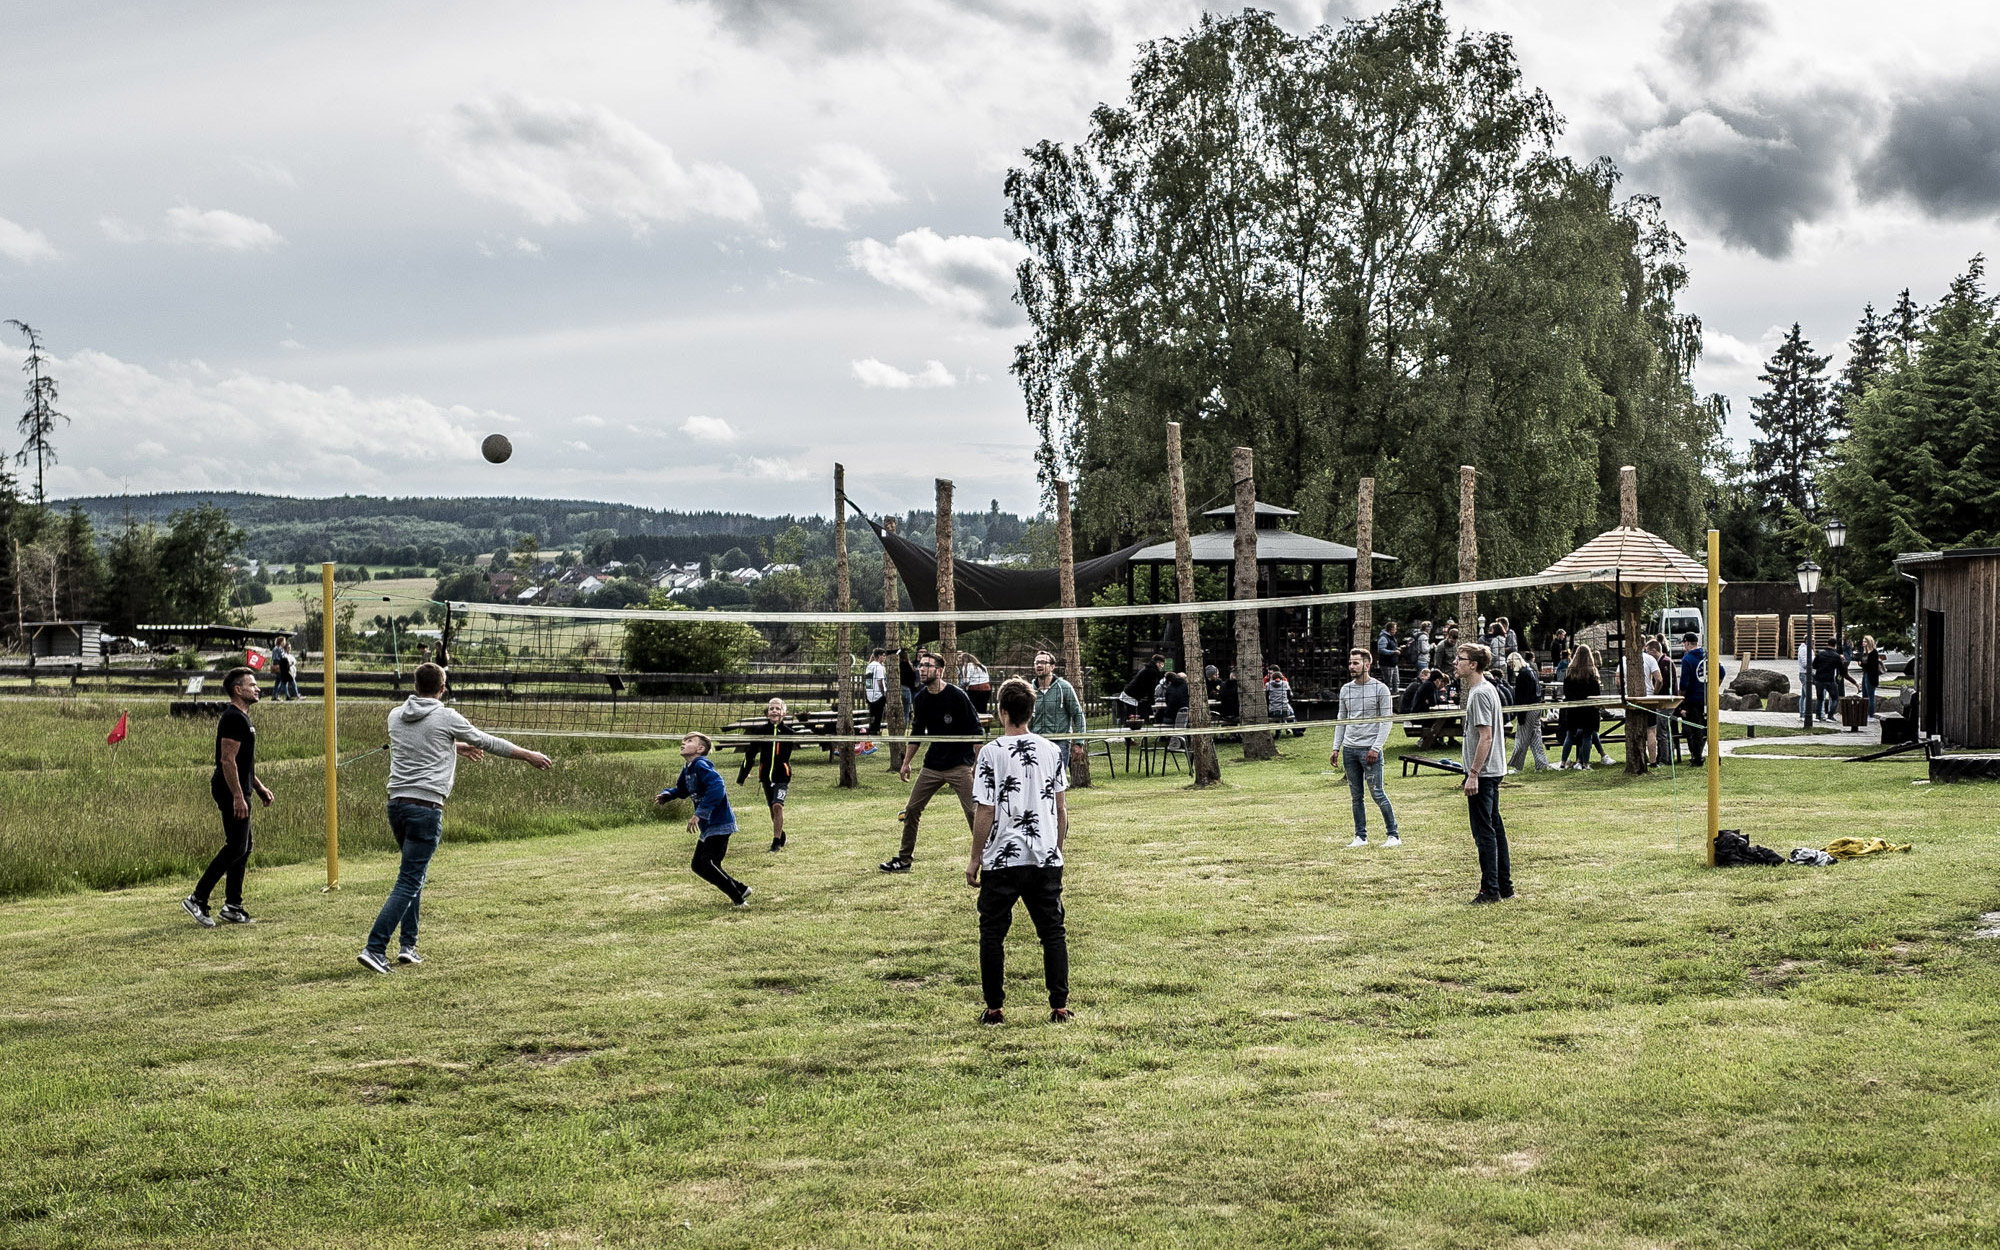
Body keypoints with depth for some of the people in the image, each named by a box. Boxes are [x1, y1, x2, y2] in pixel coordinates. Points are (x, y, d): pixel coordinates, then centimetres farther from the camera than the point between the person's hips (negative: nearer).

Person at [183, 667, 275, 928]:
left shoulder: (242, 718, 17)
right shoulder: (234, 718, -16)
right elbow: (227, 760, -22)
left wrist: (259, 788, 24)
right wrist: (238, 797, -25)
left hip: (238, 790, 11)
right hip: (231, 791, -11)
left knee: (243, 848, 12)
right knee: (236, 847, -11)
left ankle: (232, 906, 16)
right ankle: (197, 900, -9)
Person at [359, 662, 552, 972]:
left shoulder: (396, 716, 12)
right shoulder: (446, 718, -5)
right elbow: (487, 743, 6)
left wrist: (458, 746, 47)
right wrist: (529, 755, 19)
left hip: (396, 804, 6)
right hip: (426, 807, -6)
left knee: (415, 875, 21)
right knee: (409, 882, -5)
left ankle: (408, 945, 19)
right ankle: (374, 948, -13)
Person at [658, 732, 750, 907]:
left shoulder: (701, 766, -18)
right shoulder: (687, 769, 12)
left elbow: (716, 787, -31)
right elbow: (681, 790, 28)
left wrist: (700, 814, -32)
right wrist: (666, 795, 6)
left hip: (719, 824, -10)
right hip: (707, 827, 10)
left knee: (708, 864, -17)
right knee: (698, 866, 14)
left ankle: (739, 900, -8)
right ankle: (741, 889, 21)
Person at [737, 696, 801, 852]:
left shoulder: (788, 731, -3)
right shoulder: (761, 731, 1)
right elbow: (750, 754, 8)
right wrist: (742, 775, 11)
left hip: (782, 775, -3)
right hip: (766, 775, 3)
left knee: (777, 806, -17)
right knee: (773, 808, 12)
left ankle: (777, 841, -12)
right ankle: (780, 834, 34)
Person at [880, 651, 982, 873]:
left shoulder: (956, 696, -14)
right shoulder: (921, 698, 4)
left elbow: (975, 730, -10)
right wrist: (907, 762, 18)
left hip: (959, 765, -6)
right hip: (932, 765, 6)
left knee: (974, 813, -10)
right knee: (911, 810, 7)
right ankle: (903, 859, 18)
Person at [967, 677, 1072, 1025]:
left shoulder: (992, 753, -9)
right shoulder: (1052, 751, 3)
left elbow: (985, 813, -9)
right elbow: (1061, 809, 8)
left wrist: (974, 858, 0)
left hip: (1001, 860, -3)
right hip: (1046, 859, 3)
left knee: (992, 934, 8)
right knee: (1053, 932, 10)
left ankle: (995, 1009, 10)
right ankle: (1059, 1006, 9)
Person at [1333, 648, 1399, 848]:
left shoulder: (1380, 689, -4)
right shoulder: (1345, 690, 12)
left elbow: (1386, 721, -6)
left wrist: (1376, 748, -14)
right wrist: (1336, 747, 11)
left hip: (1370, 750, -5)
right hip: (1349, 749, 5)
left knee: (1378, 794, -6)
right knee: (1355, 796, 7)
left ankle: (1393, 835, 2)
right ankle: (1360, 836, 13)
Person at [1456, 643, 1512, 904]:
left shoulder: (1480, 693, -17)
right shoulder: (1487, 689, 15)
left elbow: (1486, 737, -21)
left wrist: (1473, 774, -22)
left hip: (1483, 772, -10)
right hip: (1493, 770, 10)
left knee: (1484, 831, -6)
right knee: (1495, 827, 14)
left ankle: (1490, 889, -3)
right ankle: (1504, 885, 20)